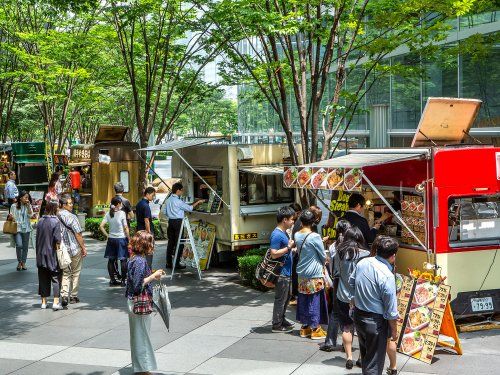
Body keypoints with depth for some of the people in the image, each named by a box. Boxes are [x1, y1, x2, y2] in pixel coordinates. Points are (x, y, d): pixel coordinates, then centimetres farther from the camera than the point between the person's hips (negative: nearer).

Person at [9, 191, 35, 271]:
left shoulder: (29, 206, 6)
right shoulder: (14, 206, 0)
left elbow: (30, 215, -7)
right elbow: (10, 217, 7)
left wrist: (28, 206, -14)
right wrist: (10, 217, -16)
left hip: (26, 229, 3)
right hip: (17, 228, -3)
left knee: (25, 246, 7)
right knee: (19, 245, -17)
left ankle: (23, 263, 21)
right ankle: (19, 262, 3)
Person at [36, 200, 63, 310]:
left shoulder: (40, 221, 3)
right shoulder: (56, 221, -13)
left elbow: (37, 238, 8)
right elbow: (57, 240, -18)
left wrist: (39, 252, 16)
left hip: (41, 255, 5)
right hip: (52, 255, -5)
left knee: (43, 278, 12)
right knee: (56, 278, 3)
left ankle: (44, 302, 18)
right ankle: (56, 302, -2)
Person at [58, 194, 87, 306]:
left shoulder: (56, 217, 1)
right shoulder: (71, 217, -15)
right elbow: (78, 234, -14)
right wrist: (83, 248, -5)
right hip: (74, 249, -4)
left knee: (65, 273, 10)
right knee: (75, 273, 9)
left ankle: (64, 295, -3)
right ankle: (73, 296, 14)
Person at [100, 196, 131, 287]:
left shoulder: (108, 214, 2)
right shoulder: (122, 213, -11)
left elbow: (101, 226, -2)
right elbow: (126, 228, -10)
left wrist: (107, 235, 6)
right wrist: (129, 239, -2)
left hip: (111, 239, 5)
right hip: (121, 238, -5)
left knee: (111, 260, 11)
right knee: (123, 260, 3)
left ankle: (112, 280, 16)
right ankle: (123, 281, 5)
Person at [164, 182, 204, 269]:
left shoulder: (168, 200, 10)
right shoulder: (178, 201, -15)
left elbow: (165, 212, 15)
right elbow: (189, 208, -9)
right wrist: (198, 202, 2)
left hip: (170, 221, 8)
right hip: (178, 222, -8)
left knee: (171, 242, 10)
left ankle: (169, 262, 13)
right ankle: (177, 263, -2)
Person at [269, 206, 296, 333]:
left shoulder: (284, 233, 12)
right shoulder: (277, 235, -20)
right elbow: (274, 254, -25)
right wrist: (289, 247, -22)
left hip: (287, 271, 10)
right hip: (281, 273, -10)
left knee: (286, 297, 19)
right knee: (280, 299, -2)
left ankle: (282, 319, 31)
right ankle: (277, 325, 7)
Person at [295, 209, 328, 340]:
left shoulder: (297, 235, 1)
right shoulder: (314, 237, -17)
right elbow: (323, 255, -9)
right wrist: (322, 264, 13)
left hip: (301, 273, 6)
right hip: (314, 274, -6)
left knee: (303, 300, 13)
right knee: (314, 301, 2)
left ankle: (305, 327, 21)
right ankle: (315, 329, 9)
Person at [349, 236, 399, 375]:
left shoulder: (362, 263, -7)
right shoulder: (387, 276, -26)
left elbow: (351, 283, 12)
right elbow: (391, 311, -19)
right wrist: (394, 331, -6)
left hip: (358, 315, 7)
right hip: (375, 321, -7)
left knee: (365, 354, 27)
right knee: (374, 362, 8)